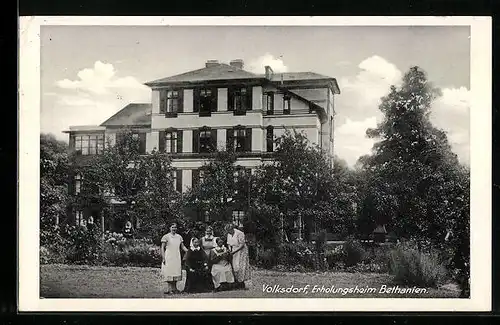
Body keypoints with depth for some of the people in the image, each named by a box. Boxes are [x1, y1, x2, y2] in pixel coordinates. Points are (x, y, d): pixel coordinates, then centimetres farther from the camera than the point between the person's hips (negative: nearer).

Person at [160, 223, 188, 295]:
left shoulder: (179, 237, 14)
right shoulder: (166, 237, -1)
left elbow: (182, 247, 18)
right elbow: (162, 248, -2)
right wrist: (163, 258, -9)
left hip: (177, 258, 5)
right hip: (168, 257, -4)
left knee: (176, 272, 2)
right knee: (169, 273, -8)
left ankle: (174, 288, 8)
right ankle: (169, 288, -6)